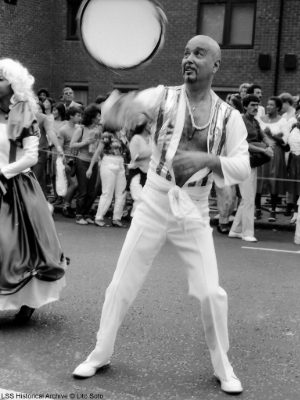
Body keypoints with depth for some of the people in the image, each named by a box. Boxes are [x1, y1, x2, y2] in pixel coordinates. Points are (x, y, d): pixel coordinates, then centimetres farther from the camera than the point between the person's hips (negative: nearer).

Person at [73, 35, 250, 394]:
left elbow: (242, 167, -10)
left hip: (194, 213, 0)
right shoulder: (163, 96, -6)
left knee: (211, 293, -1)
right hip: (153, 206, 0)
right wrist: (116, 104, -47)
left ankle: (223, 367, 22)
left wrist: (207, 159, -29)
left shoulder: (229, 116, -3)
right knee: (122, 285, 6)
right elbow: (128, 105, -22)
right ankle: (100, 353, 27)